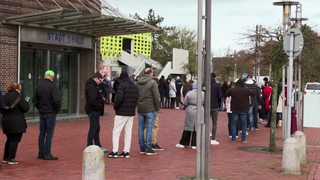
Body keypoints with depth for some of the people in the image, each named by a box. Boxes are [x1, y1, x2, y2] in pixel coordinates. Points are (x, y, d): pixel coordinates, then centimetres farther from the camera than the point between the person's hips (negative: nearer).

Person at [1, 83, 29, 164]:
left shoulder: (4, 97, 8)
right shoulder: (18, 97, -13)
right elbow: (25, 108, -13)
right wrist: (26, 102, 5)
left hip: (6, 122, 7)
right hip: (17, 123, -7)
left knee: (9, 139, 20)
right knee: (15, 140, 0)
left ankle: (5, 158, 24)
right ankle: (11, 159, 0)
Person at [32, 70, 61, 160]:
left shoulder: (39, 87, 8)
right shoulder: (52, 86, -14)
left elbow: (34, 100, 14)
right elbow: (57, 100, -21)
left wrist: (39, 108, 16)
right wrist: (57, 109, -6)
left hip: (42, 113, 7)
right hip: (51, 113, -6)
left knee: (42, 133, 13)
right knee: (49, 134, -2)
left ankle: (41, 153, 18)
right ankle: (47, 154, -1)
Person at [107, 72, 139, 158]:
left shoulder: (122, 85, -10)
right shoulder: (135, 86, 11)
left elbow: (119, 98, -20)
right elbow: (137, 99, 11)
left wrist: (115, 106, -6)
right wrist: (132, 107, 13)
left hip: (121, 113, -6)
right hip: (131, 113, 7)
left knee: (116, 132, 0)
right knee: (128, 132, 10)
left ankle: (115, 151, -2)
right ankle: (126, 151, 10)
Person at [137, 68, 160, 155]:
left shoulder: (138, 83, 9)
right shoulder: (152, 82, -10)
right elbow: (156, 97, -11)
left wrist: (138, 105, 15)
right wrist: (157, 108, -1)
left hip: (140, 109, 6)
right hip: (150, 109, -6)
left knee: (141, 128, 10)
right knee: (149, 128, -1)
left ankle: (142, 148, 15)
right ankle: (148, 149, 0)